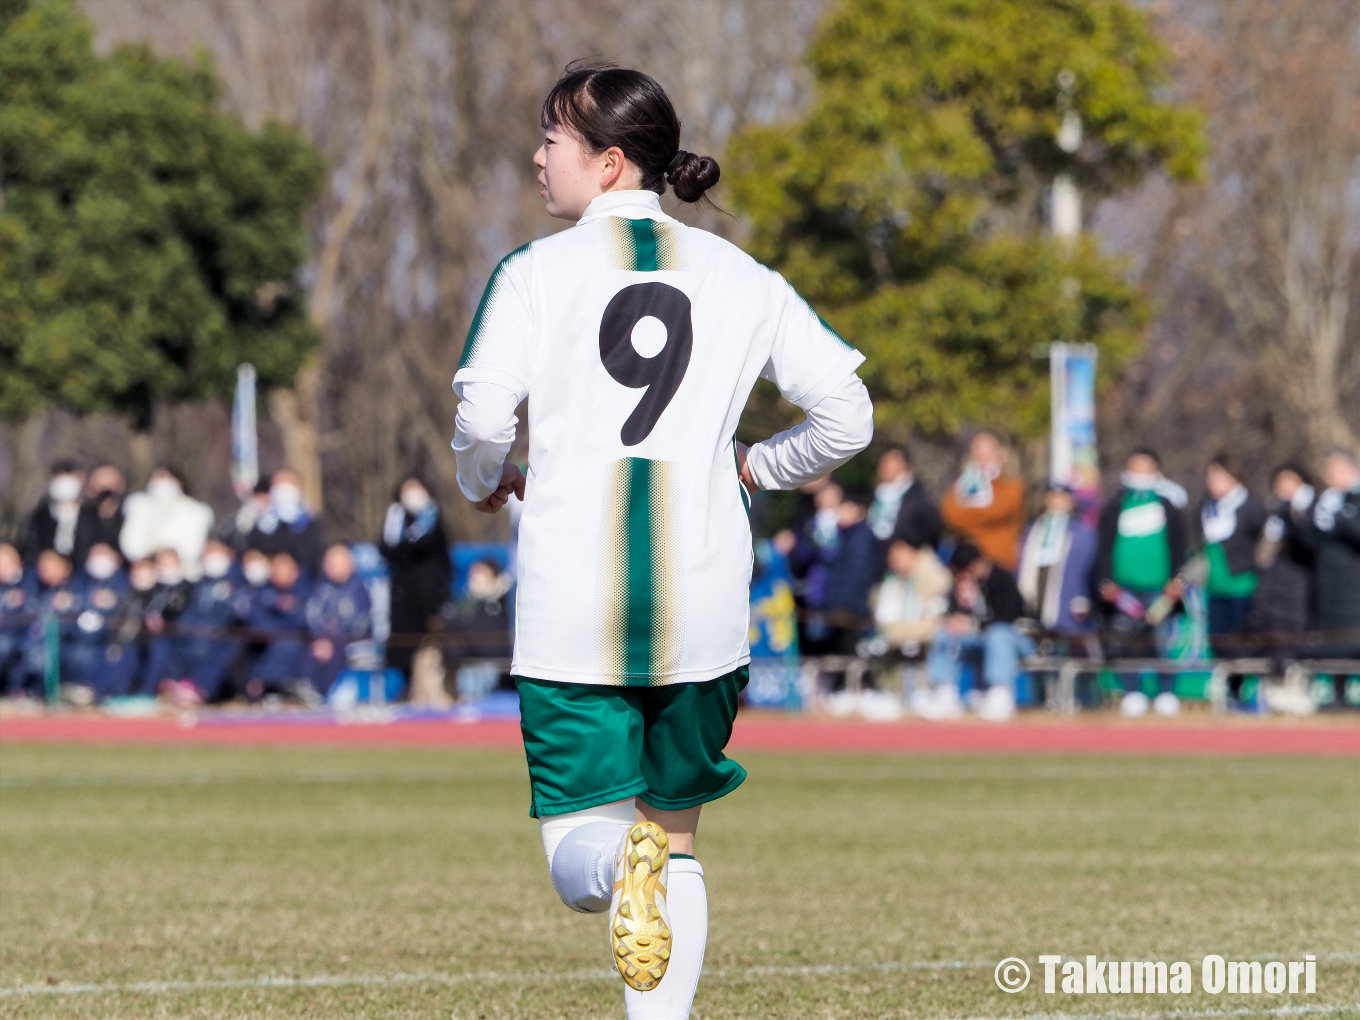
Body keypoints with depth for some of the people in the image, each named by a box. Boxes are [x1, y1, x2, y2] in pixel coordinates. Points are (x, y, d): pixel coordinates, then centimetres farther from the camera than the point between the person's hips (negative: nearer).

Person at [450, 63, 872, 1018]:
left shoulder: (537, 271, 0)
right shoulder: (741, 277, 9)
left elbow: (482, 415, -10)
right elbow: (848, 415, 7)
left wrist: (483, 480, 12)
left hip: (573, 607, -3)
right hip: (704, 603, 3)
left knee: (578, 861, 2)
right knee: (676, 842, 18)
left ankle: (623, 863, -34)